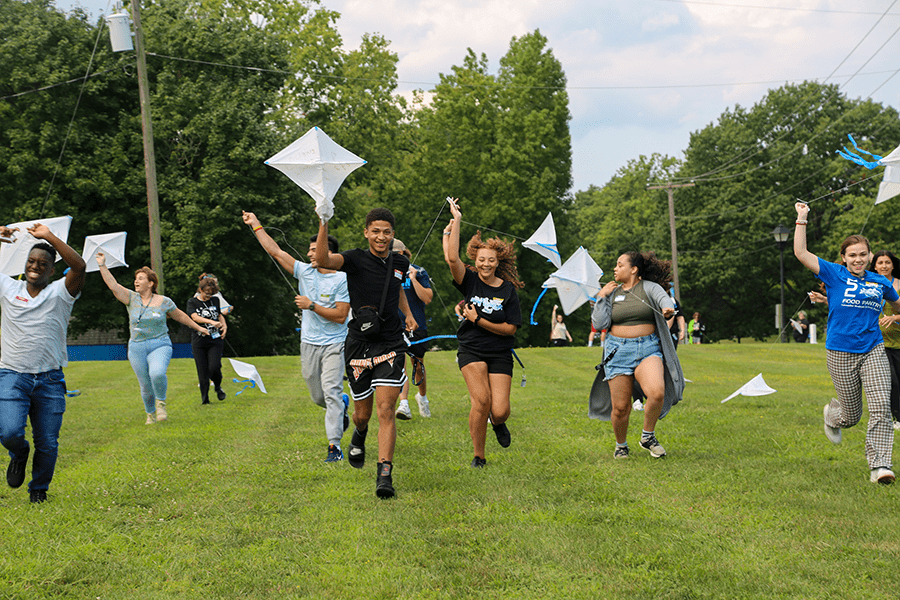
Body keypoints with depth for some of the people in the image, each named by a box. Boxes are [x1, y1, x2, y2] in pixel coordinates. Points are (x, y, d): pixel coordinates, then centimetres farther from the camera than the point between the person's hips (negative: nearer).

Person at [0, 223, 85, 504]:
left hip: (49, 380, 0)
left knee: (47, 443, 3)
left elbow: (79, 266, -15)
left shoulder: (60, 292, 3)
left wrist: (49, 236, -16)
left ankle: (39, 489, 27)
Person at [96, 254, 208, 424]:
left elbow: (180, 316, 14)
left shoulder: (164, 302, 0)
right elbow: (113, 285, -8)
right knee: (146, 386, 5)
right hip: (137, 348, 2)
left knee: (157, 373, -30)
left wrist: (198, 327, 23)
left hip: (160, 346, -2)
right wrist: (102, 265, -15)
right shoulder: (132, 298, 2)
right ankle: (150, 413, 28)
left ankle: (161, 403, -5)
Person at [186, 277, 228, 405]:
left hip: (215, 340, 1)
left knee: (214, 367, -13)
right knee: (202, 371, -2)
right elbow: (195, 317, -17)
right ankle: (204, 398, 10)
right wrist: (211, 322, -32)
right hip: (199, 342, -1)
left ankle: (218, 386, 16)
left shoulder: (215, 300, 10)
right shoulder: (192, 302, 0)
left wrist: (224, 325, 4)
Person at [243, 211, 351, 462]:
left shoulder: (342, 280, -11)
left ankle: (334, 445, -13)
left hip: (334, 345, -5)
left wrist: (311, 305, -16)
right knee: (318, 396, 11)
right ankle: (342, 405, 44)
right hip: (309, 344, 5)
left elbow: (340, 316, -16)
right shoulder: (305, 271, 4)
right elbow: (275, 251, 7)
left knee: (331, 392, -14)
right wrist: (256, 226, 9)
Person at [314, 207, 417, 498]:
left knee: (385, 409, -11)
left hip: (391, 345, 1)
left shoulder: (400, 263, 7)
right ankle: (359, 436, 48)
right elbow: (323, 260, -29)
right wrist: (324, 224, -41)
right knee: (362, 413, 11)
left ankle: (385, 475, -13)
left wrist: (409, 314, 22)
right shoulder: (356, 259, -7)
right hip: (359, 344, -1)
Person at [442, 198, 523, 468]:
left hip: (500, 353, 1)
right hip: (471, 351, -1)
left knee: (500, 411, -10)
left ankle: (498, 423, 32)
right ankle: (479, 456, -2)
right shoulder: (470, 281, -1)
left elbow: (511, 328, -3)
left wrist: (478, 320, -12)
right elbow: (451, 258, -19)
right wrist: (456, 221, -17)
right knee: (481, 400, -20)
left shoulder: (508, 290, -1)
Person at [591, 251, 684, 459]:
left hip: (647, 349, -2)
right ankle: (621, 445, 26)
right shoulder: (612, 292, 11)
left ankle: (648, 436, -2)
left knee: (657, 393, -26)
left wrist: (668, 309, -39)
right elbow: (599, 323, 3)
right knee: (620, 408, -1)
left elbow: (665, 299, -17)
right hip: (619, 351, 2)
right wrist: (601, 297, -1)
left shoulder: (649, 287, 4)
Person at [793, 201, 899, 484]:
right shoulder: (834, 275, -2)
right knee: (851, 415, 8)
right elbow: (801, 253, -9)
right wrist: (802, 219, -8)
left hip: (873, 351, 2)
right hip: (841, 353, -2)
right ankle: (831, 415, 45)